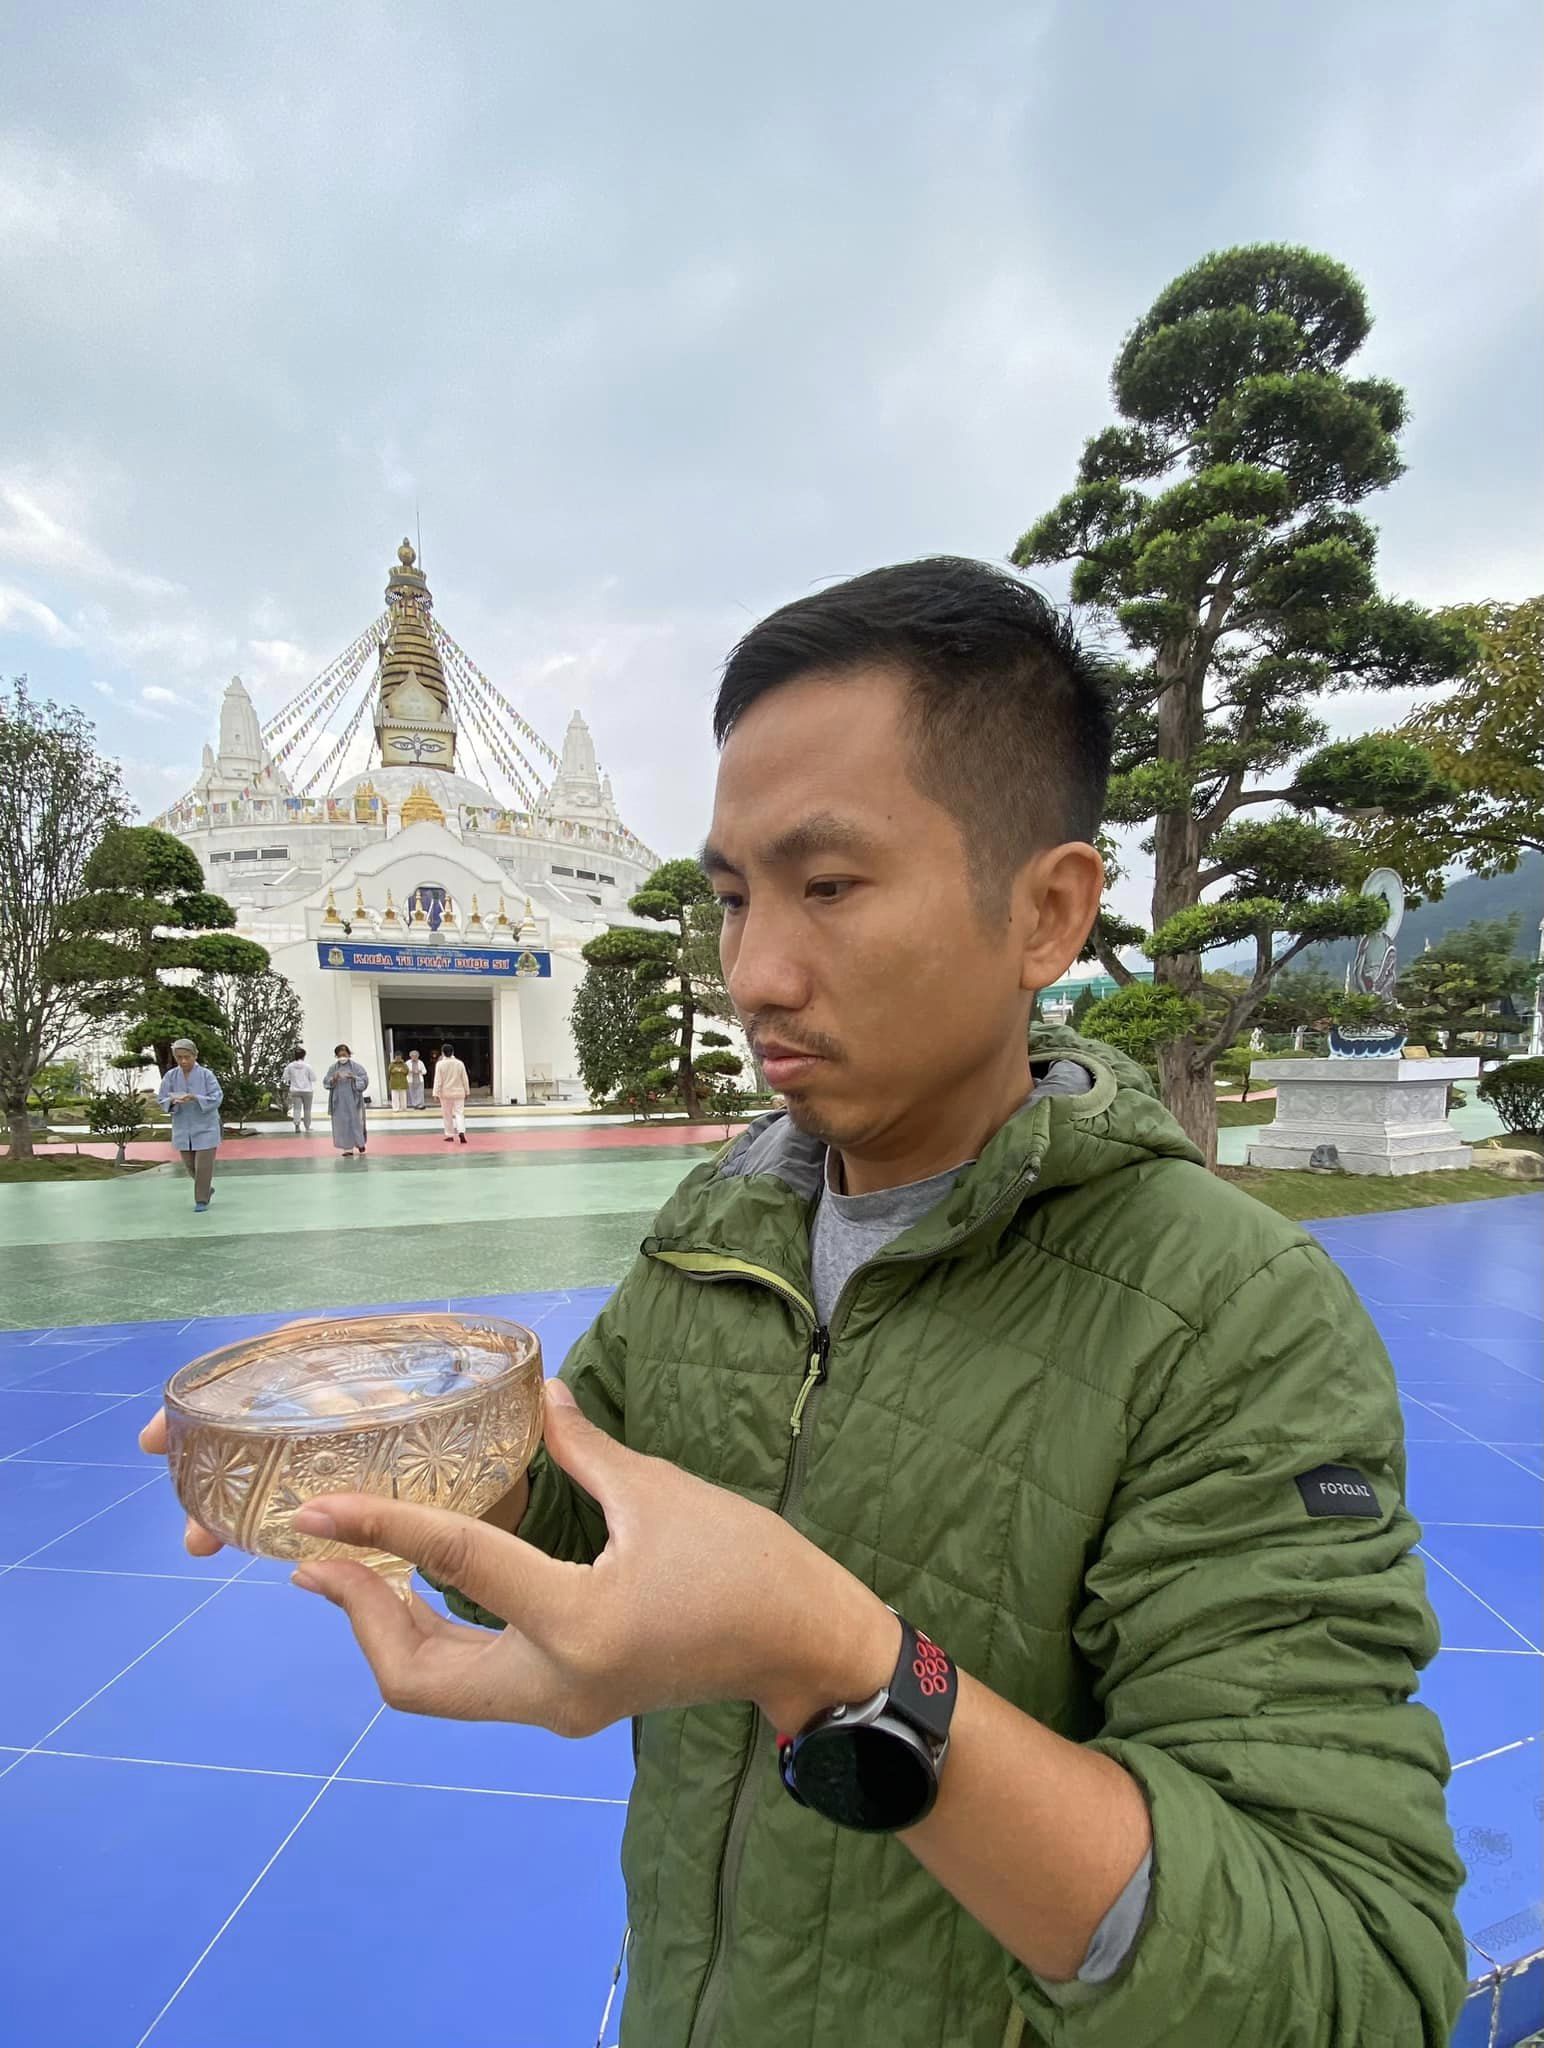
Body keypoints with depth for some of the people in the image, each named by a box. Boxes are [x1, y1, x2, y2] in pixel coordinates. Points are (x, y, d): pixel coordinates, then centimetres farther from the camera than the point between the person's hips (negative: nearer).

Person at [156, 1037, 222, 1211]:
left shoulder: (206, 1074, -11)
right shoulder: (170, 1076, -1)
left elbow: (217, 1098, -14)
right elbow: (161, 1099, 1)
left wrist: (196, 1098, -28)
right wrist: (173, 1101, -21)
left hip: (205, 1127, -4)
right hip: (182, 1128, 4)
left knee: (203, 1166, -5)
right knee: (190, 1165, 12)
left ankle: (202, 1199, 9)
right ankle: (207, 1189, 36)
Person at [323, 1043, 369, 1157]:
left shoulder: (356, 1066, 1)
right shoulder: (333, 1068, 7)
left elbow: (365, 1080, -4)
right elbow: (325, 1082, 3)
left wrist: (353, 1078, -21)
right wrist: (334, 1079, -17)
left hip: (353, 1100, -2)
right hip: (339, 1101, 2)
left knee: (356, 1122, 2)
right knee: (342, 1124, -1)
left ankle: (360, 1144, 19)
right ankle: (348, 1148, 2)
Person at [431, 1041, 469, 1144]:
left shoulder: (440, 1064, -8)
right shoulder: (459, 1063, -1)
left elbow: (438, 1080, -10)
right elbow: (465, 1079, 4)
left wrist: (436, 1094, -7)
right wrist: (467, 1092, 14)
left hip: (446, 1093, -1)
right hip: (459, 1092, 1)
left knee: (447, 1115, 11)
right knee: (459, 1113, 1)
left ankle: (450, 1136, 16)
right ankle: (461, 1131, -20)